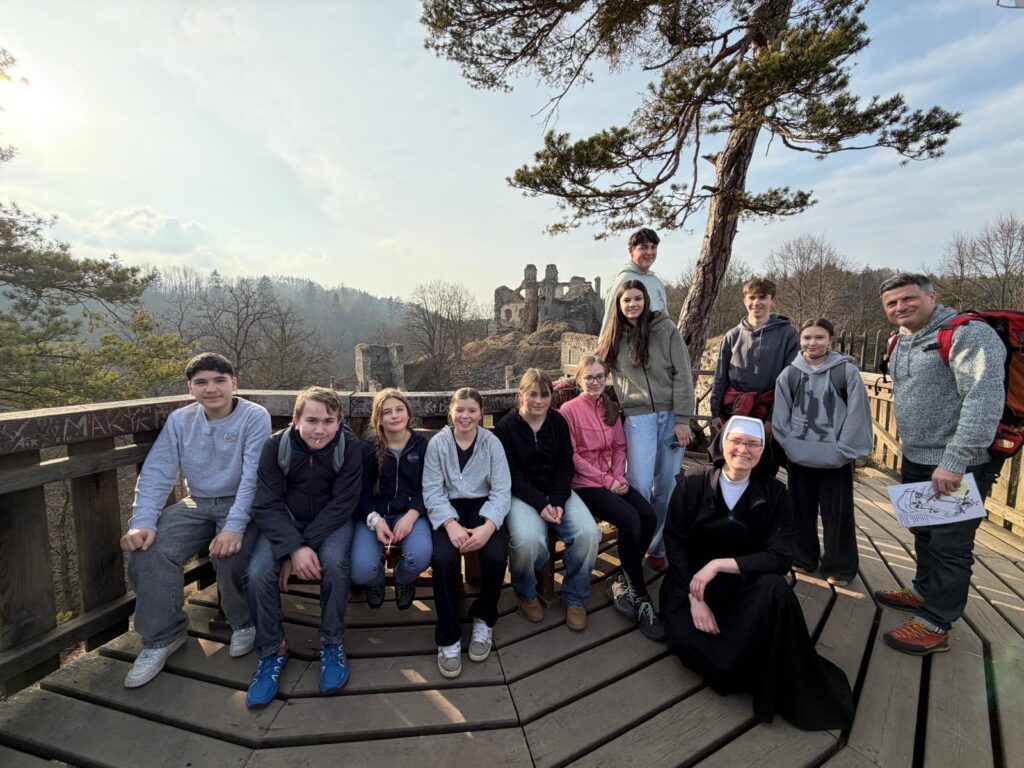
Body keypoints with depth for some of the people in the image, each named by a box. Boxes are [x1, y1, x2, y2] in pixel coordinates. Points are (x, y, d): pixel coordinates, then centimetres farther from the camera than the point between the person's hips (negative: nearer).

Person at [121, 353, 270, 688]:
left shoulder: (255, 417, -13)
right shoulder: (179, 420, 2)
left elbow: (252, 477, -20)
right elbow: (156, 473, -3)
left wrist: (234, 526, -29)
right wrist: (142, 522, -17)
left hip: (240, 505, -4)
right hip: (196, 505, 5)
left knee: (231, 555, -29)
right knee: (147, 551, -18)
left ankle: (245, 622, 3)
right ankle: (162, 635, 4)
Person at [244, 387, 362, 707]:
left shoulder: (350, 447, -18)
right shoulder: (276, 445, -15)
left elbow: (342, 504, -17)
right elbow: (267, 505, -16)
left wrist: (304, 547, -24)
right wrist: (294, 548, -29)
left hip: (331, 521, -1)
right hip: (284, 523, 2)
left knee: (333, 561, -31)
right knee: (257, 573, -23)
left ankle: (332, 643, -5)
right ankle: (272, 650, 3)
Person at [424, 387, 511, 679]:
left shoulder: (492, 442, -1)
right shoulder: (438, 443, -2)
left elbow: (501, 490, -5)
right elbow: (432, 490, -7)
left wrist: (488, 526, -23)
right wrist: (451, 524, -24)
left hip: (483, 507, 1)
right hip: (449, 509, 0)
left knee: (496, 556, -26)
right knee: (444, 559, -28)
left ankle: (483, 620, 5)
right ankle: (448, 638, -5)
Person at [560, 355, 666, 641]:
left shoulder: (611, 408, 11)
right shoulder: (569, 410, -9)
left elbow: (619, 447, 12)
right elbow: (572, 456, -11)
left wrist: (619, 476, -6)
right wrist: (606, 480, -14)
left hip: (613, 480, 6)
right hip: (584, 483, -6)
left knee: (649, 516, -17)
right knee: (630, 519, -26)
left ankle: (626, 583, 4)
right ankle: (640, 597, -9)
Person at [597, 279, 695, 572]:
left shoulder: (665, 329, -1)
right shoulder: (613, 338, 8)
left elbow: (682, 375, -3)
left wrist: (683, 420, -7)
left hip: (670, 416, 0)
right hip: (637, 418, 1)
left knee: (666, 487, 6)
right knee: (640, 487, -8)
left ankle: (657, 548, 24)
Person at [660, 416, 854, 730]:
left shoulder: (773, 492, -4)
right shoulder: (693, 483, -8)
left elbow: (779, 558, -13)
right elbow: (673, 541, -8)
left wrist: (719, 564, -23)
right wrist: (695, 598, -17)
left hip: (745, 586, 1)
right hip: (690, 583, 0)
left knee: (775, 587, -32)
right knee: (685, 638, -28)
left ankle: (778, 690, -9)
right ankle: (755, 668, 2)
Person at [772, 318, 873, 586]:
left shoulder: (847, 372, -4)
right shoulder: (789, 374, 2)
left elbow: (857, 416, -7)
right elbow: (780, 417, 3)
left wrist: (841, 452, -11)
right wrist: (792, 446, -7)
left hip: (836, 459, -2)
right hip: (799, 458, 2)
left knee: (837, 513, 8)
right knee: (801, 510, 14)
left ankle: (839, 567, 25)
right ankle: (803, 558, 30)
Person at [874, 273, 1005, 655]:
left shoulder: (968, 334, -16)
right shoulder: (901, 343, 10)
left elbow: (985, 402, -25)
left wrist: (954, 462, -27)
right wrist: (907, 452, 17)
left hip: (957, 467, -8)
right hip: (915, 462, 8)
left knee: (949, 546, 4)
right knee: (924, 534, 22)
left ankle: (935, 625, 16)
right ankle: (924, 592, 40)